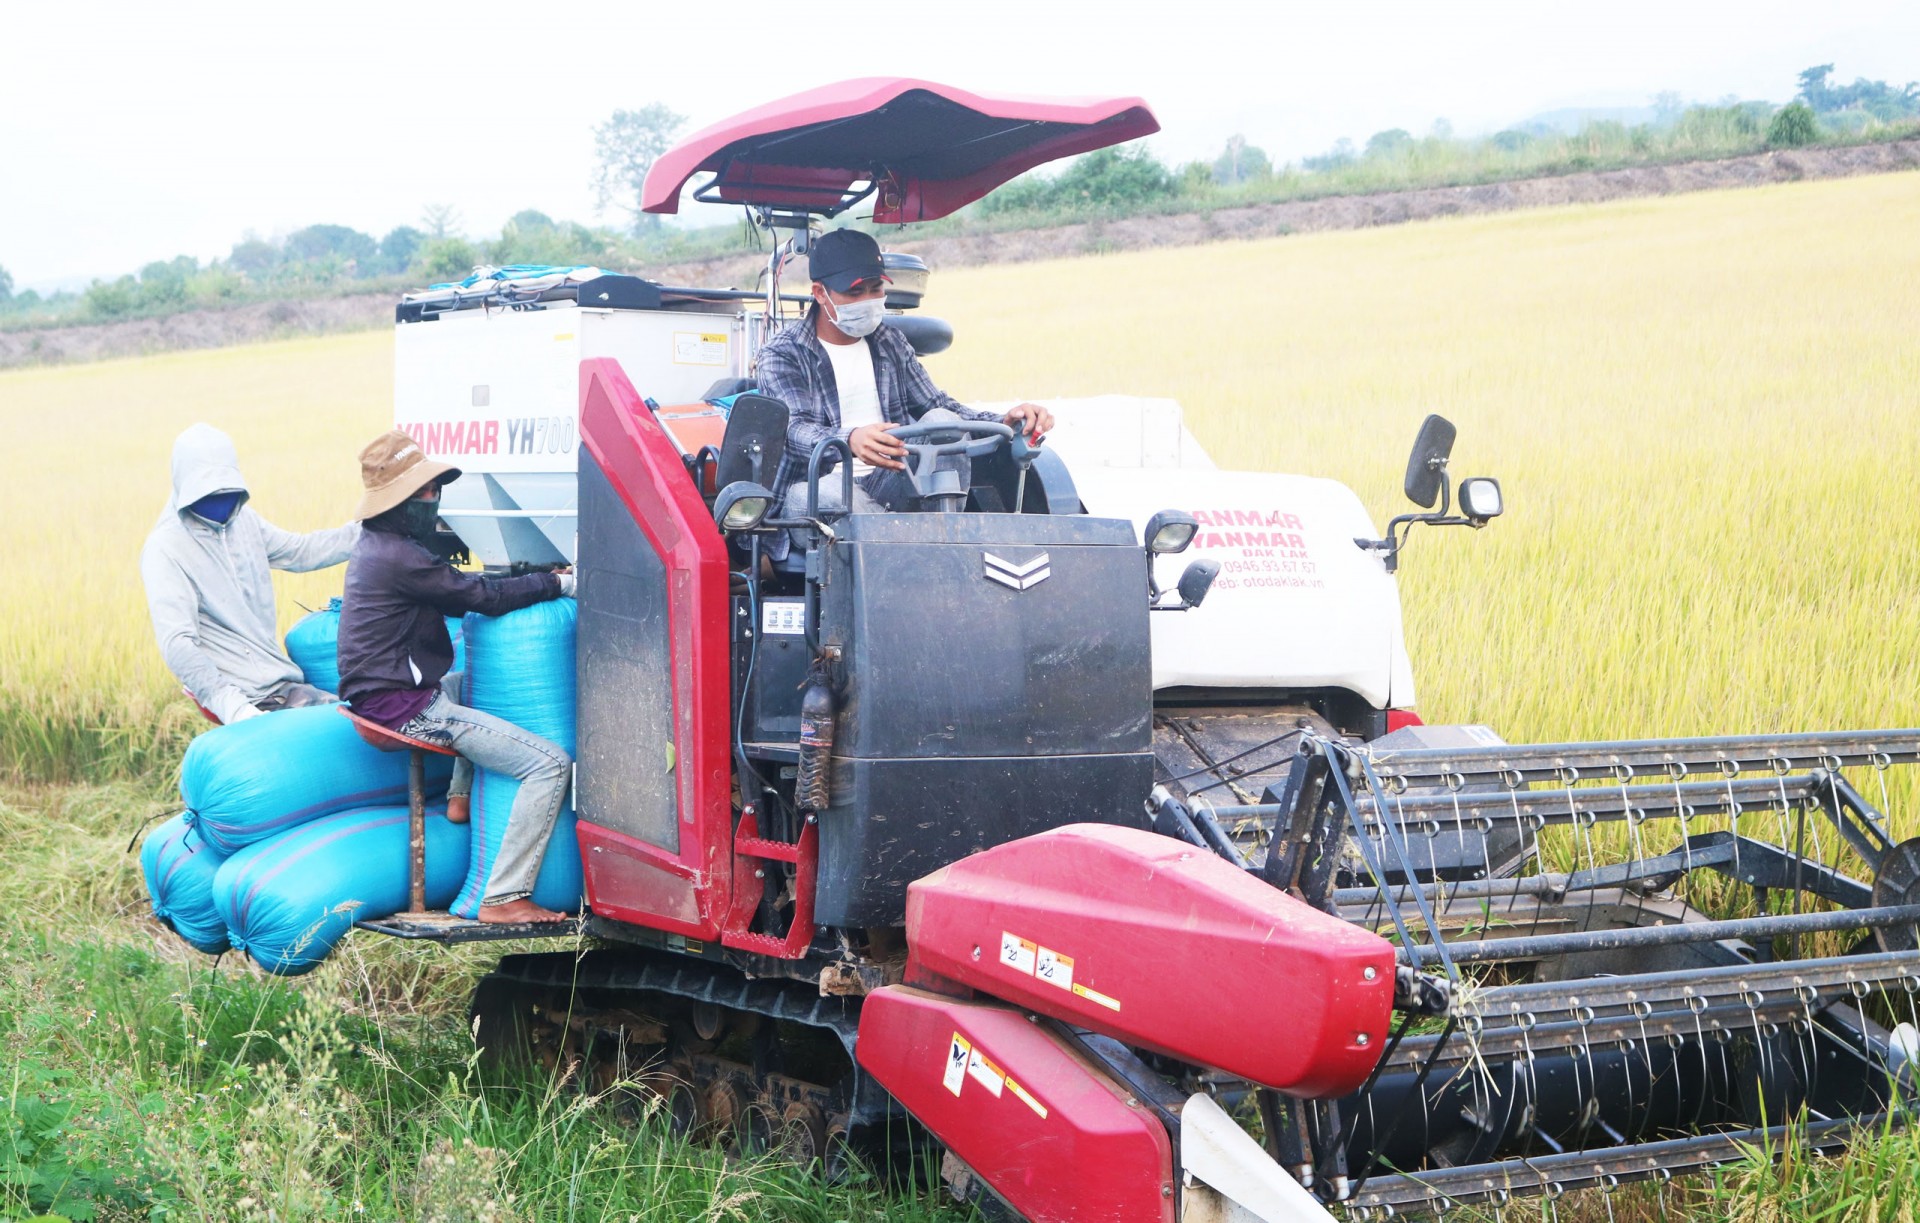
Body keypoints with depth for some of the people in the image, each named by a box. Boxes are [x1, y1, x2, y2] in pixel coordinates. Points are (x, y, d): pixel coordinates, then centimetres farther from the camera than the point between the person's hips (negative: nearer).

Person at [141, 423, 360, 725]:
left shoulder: (243, 520, 10)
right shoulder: (165, 549, -11)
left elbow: (301, 551, 26)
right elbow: (177, 643, -20)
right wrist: (232, 706, -29)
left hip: (282, 681, 8)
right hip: (246, 697, -8)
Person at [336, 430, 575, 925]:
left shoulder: (376, 546, 12)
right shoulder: (398, 558, -20)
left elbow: (456, 595, 17)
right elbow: (483, 596, -16)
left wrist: (538, 581, 9)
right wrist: (560, 583, -4)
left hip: (380, 693, 10)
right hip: (406, 710, -10)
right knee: (551, 764, -15)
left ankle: (461, 795, 31)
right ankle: (503, 899, -16)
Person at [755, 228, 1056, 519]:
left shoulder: (890, 343, 18)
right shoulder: (781, 355, 0)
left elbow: (936, 405, 10)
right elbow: (795, 429, -17)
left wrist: (1003, 422, -12)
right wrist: (850, 440, -42)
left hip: (887, 482, 5)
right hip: (815, 488, -5)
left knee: (941, 421, -20)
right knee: (831, 495, -40)